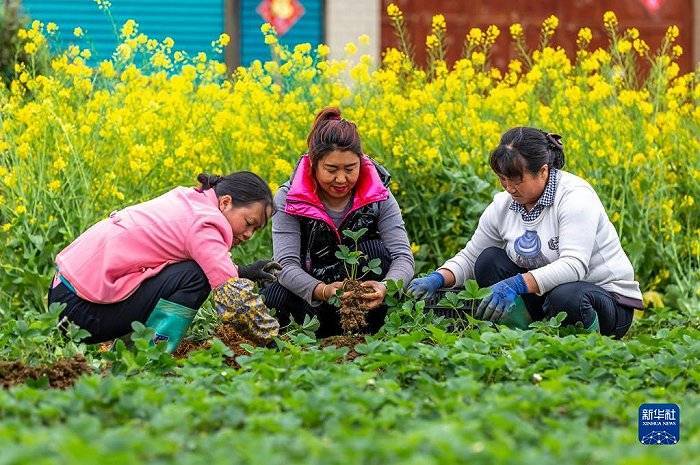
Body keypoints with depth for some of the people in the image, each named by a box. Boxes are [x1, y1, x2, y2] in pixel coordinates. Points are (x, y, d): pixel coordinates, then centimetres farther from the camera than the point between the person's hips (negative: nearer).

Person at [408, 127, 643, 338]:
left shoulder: (575, 196, -21)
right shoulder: (503, 205, -2)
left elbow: (573, 266, -33)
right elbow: (469, 258, 8)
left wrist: (516, 284, -44)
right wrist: (438, 278, -13)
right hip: (544, 292, 6)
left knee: (563, 297, -39)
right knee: (489, 260, -10)